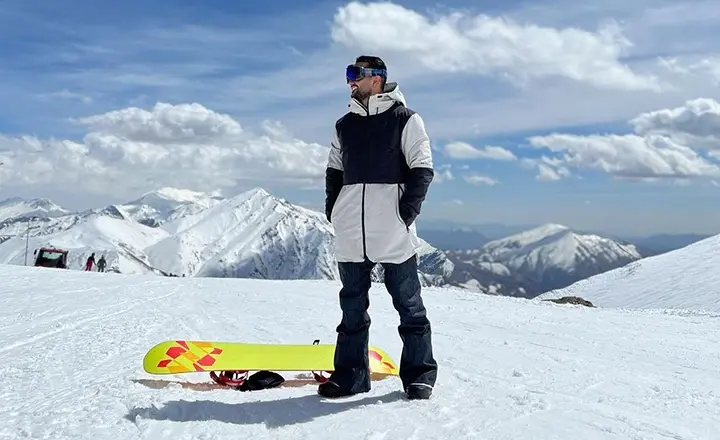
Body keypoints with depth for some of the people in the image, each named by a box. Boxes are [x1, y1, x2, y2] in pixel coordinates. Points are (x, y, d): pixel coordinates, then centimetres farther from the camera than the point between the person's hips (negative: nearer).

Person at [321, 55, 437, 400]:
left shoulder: (405, 119, 2)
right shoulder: (344, 125, 17)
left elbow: (422, 169, -2)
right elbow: (333, 170, 22)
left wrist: (408, 211, -12)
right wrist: (332, 209, 8)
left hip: (394, 232, -4)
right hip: (350, 232, 5)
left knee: (408, 303, 3)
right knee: (352, 305, 9)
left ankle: (419, 375, 13)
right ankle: (350, 374, 18)